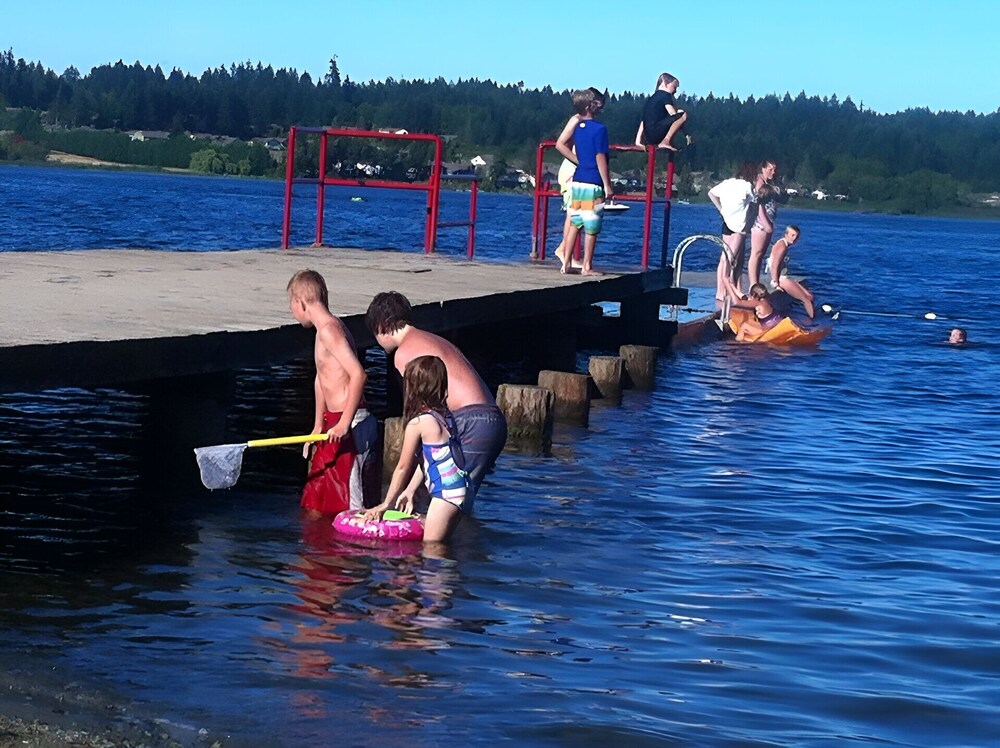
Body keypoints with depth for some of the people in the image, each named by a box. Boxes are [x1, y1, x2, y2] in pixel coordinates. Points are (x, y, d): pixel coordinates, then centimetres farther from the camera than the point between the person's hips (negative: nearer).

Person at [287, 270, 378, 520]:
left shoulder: (329, 330, -15)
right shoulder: (326, 329, 17)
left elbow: (358, 374, -26)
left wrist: (344, 423, -26)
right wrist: (318, 427, 30)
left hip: (350, 426, -11)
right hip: (336, 422, 11)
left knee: (349, 508, -7)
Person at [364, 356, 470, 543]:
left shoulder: (417, 423, -10)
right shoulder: (445, 415, 12)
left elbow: (403, 467, -2)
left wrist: (387, 503, 7)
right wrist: (409, 491, 24)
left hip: (445, 492, -8)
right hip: (460, 490, 8)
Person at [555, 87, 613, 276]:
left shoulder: (576, 125, 7)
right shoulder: (599, 128, -12)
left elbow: (560, 145, 6)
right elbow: (600, 158, -14)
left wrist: (579, 161, 10)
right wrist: (607, 185, -10)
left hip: (577, 181, 6)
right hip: (593, 184, -6)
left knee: (574, 223, 11)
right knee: (591, 227, 0)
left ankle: (566, 263, 10)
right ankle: (587, 267, 2)